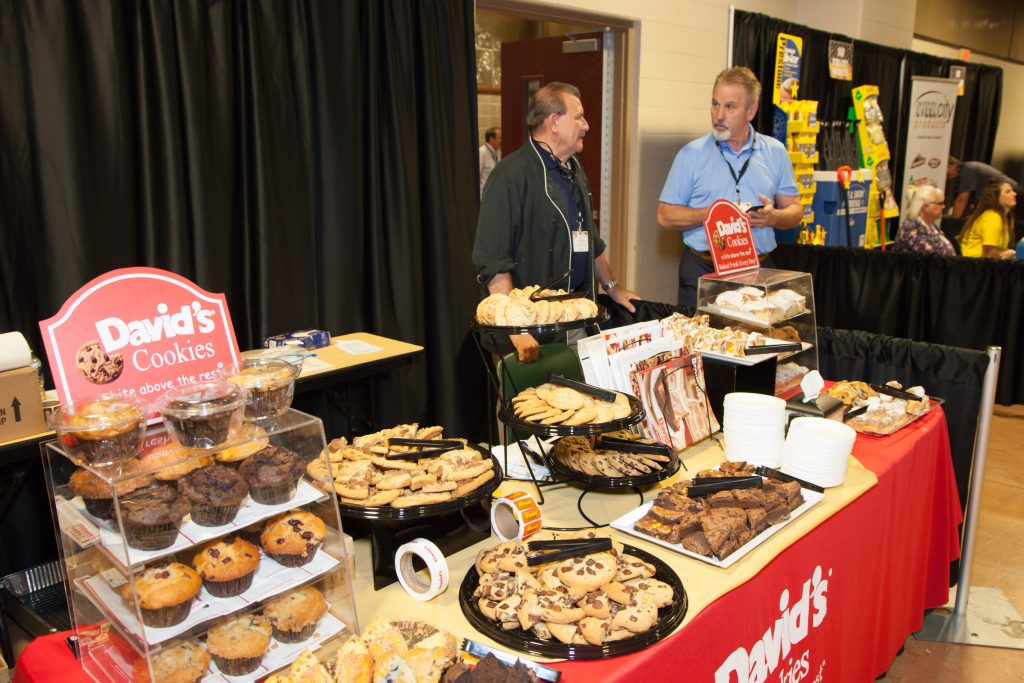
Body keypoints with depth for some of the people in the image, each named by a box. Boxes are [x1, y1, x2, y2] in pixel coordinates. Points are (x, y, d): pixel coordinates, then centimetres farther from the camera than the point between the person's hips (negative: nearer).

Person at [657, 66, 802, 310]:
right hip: (702, 271, -2)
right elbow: (665, 216, -1)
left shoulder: (775, 152, 9)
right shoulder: (691, 154, 2)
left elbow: (795, 210, 12)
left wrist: (773, 217, -10)